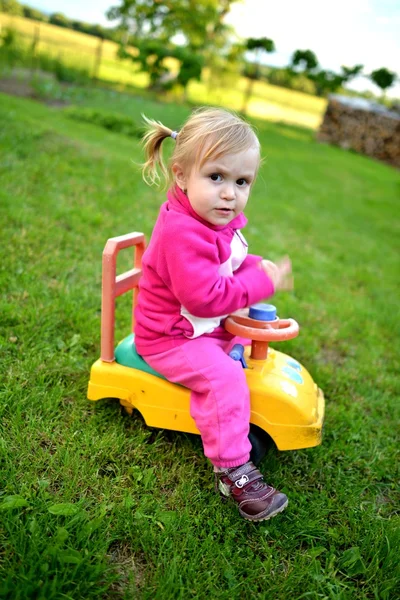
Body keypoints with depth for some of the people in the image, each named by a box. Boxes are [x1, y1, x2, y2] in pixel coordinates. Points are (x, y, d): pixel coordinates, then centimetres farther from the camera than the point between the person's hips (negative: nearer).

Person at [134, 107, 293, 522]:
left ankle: (236, 423, 34)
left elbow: (227, 265, 17)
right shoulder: (182, 233, -32)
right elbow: (204, 297, -34)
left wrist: (255, 266, -5)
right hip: (167, 339, -10)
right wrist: (261, 282, -27)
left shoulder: (218, 221, 1)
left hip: (205, 325, 10)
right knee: (223, 376, -23)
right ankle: (233, 471, -11)